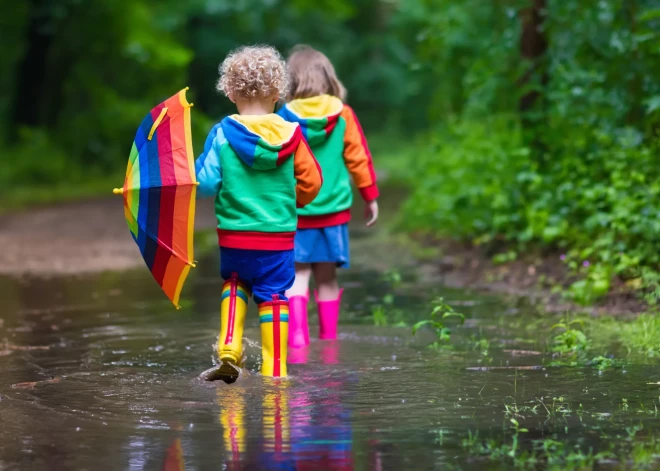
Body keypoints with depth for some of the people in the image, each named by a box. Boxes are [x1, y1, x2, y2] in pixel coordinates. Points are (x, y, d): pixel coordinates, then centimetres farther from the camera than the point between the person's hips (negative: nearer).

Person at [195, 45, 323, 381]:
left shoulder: (222, 134, -9)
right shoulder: (290, 135, -5)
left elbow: (205, 183, -11)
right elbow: (312, 181, 2)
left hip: (233, 233, 0)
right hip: (279, 234, 0)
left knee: (234, 283, 23)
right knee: (273, 295, 8)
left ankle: (229, 347, 6)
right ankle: (274, 368, 9)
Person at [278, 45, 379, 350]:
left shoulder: (284, 119, -6)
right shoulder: (343, 115, -2)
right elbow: (359, 158, 3)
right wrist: (370, 197, 14)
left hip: (295, 211, -2)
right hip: (334, 209, 2)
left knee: (298, 275, 1)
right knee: (327, 277, 11)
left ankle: (297, 333, -16)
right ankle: (328, 337, 18)